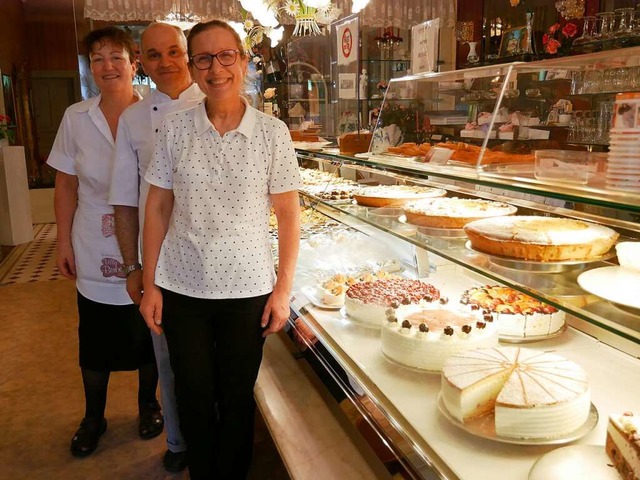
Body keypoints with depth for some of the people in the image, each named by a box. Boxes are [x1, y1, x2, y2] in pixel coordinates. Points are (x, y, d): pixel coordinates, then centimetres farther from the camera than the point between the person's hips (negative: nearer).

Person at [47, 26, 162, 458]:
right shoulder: (76, 118, -1)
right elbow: (66, 185, 5)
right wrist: (64, 242, 3)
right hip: (95, 255, 2)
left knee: (148, 336, 13)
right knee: (95, 342, 14)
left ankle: (148, 404, 39)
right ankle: (93, 417, 37)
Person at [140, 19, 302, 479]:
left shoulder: (272, 131, -5)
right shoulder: (176, 127, -2)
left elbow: (289, 215, -2)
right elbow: (158, 208, 2)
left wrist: (283, 289, -5)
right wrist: (150, 284, 0)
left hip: (248, 290, -1)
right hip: (183, 287, 2)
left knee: (237, 398, 13)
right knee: (194, 397, 15)